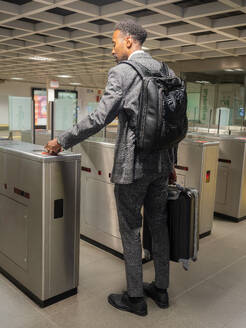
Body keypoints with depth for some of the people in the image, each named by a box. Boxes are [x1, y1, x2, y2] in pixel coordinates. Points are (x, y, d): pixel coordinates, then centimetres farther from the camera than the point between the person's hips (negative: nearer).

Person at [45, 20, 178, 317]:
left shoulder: (122, 72, -10)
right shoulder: (165, 72, 12)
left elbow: (99, 118, -17)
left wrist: (62, 141, -6)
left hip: (133, 163, -7)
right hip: (161, 162, 7)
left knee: (131, 229, 5)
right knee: (158, 224, 16)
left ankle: (135, 297, 19)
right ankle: (161, 289, 31)